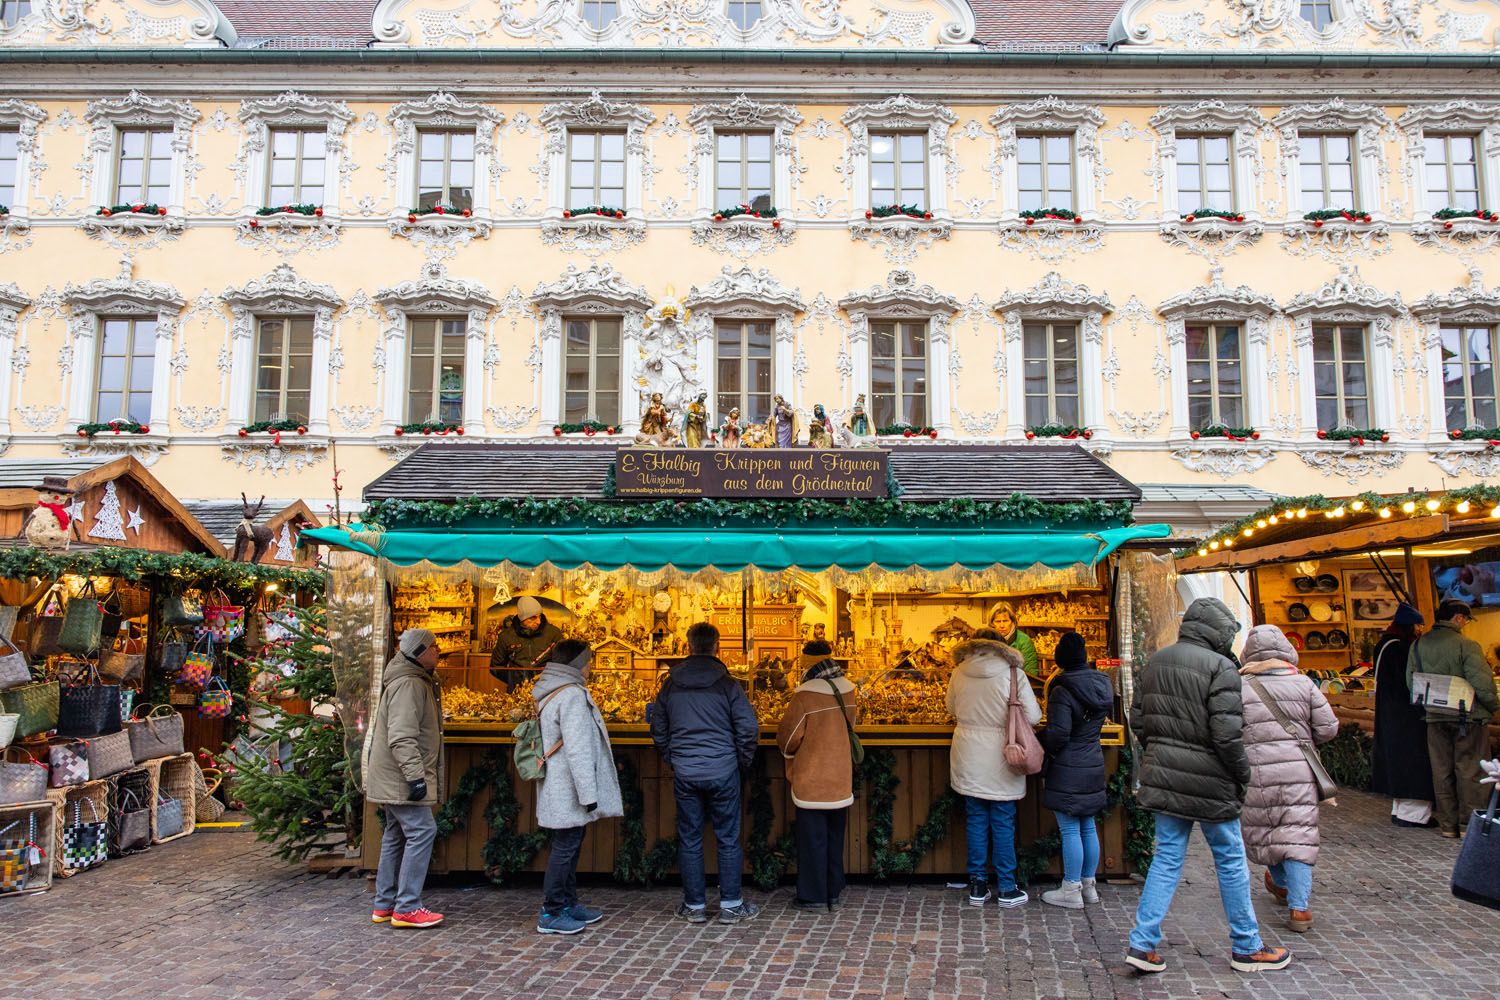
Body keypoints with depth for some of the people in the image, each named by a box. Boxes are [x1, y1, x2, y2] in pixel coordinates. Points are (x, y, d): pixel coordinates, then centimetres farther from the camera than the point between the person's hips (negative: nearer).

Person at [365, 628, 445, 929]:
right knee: (422, 831, -10)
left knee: (396, 836, 14)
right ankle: (406, 908, -7)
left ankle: (385, 905, 21)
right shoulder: (408, 684, -18)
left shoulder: (418, 681, 17)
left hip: (393, 779, 11)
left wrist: (417, 775, 24)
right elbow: (402, 737, -26)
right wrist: (416, 776, -27)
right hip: (400, 777, -11)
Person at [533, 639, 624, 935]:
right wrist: (589, 793, -21)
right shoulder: (572, 695, -18)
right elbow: (577, 749, -23)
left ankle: (568, 903, 28)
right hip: (569, 790, -10)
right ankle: (551, 913, 4)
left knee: (569, 845, 18)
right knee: (566, 847, -3)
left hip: (560, 788, 10)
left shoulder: (551, 693, 14)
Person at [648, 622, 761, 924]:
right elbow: (749, 728, -8)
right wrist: (743, 762, 7)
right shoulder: (727, 684, -6)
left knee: (689, 839, 10)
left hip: (684, 774, 2)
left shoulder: (670, 685, 3)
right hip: (722, 772, -2)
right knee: (728, 839, 8)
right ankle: (731, 905, 13)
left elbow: (658, 729, 10)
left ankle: (694, 906, 17)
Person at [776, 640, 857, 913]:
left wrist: (790, 753, 10)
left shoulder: (805, 695, -18)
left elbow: (788, 737, -11)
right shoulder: (848, 690, -1)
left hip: (811, 779, -6)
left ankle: (813, 896, 12)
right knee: (835, 836, 16)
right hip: (841, 778, 6)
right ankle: (834, 893, 24)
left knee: (812, 838, 5)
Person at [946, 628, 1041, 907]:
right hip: (1000, 760, -2)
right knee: (1003, 824, 6)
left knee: (976, 821, 11)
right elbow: (1033, 716, -8)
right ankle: (1007, 889, 14)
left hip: (969, 760, 3)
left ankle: (977, 885, 16)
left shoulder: (958, 673, -1)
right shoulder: (1012, 672, -10)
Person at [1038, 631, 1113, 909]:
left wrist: (1044, 750, -3)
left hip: (1067, 771, -7)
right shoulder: (1103, 685, 3)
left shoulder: (1063, 691, -19)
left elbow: (1057, 734, -21)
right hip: (1094, 765, 7)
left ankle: (1071, 891, 7)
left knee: (1070, 830, 0)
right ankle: (1088, 885, 26)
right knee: (1088, 828, 15)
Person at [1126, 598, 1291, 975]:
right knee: (1230, 860, 11)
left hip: (1163, 777, 6)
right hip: (1207, 781, -6)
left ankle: (1142, 944, 8)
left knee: (1167, 857, 11)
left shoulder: (1155, 662, 7)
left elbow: (1138, 720, 10)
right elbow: (1227, 734, -19)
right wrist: (1242, 775, -5)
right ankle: (1246, 947, 26)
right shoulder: (1220, 667, -15)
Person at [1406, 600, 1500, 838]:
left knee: (1442, 771, 11)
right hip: (1468, 717, -5)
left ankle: (1448, 825, 17)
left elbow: (1411, 681, 5)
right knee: (1469, 770, 5)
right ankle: (1469, 824, 9)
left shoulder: (1418, 645, 3)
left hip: (1435, 717, 5)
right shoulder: (1466, 645, -15)